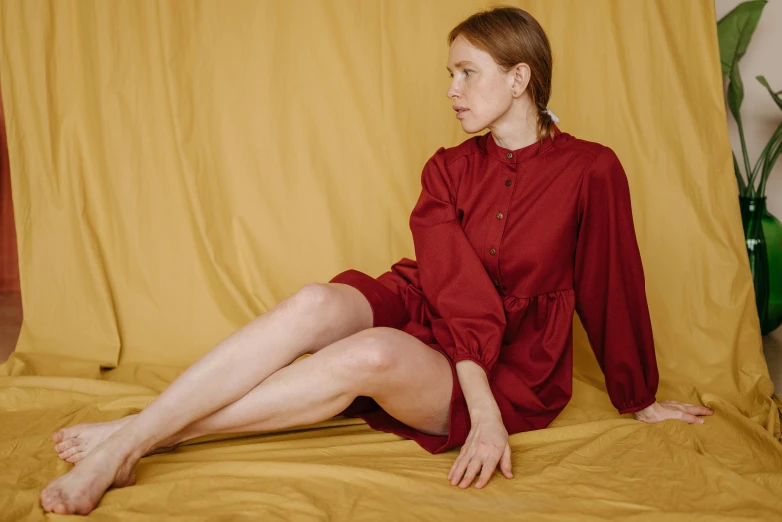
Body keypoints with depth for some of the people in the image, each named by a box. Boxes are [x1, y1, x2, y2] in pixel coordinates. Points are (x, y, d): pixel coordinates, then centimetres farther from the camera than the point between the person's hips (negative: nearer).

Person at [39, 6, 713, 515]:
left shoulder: (591, 171, -7)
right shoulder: (449, 168, 4)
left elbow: (615, 288, 1)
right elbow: (455, 285, -9)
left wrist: (640, 400, 13)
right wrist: (482, 411, -21)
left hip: (509, 376, -3)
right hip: (422, 313, 3)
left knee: (372, 354, -35)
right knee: (315, 303, -30)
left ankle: (148, 437, -28)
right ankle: (128, 438, -30)